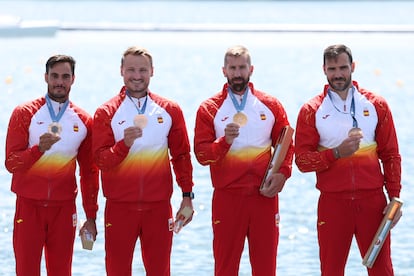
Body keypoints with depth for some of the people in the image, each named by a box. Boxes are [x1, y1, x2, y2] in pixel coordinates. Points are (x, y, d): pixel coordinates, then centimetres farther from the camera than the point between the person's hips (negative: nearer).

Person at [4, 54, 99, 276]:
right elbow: (11, 163, -6)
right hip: (29, 206, -2)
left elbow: (89, 172, 11)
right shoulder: (24, 114, -1)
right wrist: (39, 148, -24)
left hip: (63, 207, 2)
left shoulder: (83, 121, 6)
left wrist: (91, 216, 9)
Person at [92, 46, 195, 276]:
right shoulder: (106, 113, 1)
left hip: (158, 206, 1)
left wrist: (187, 196, 5)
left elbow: (181, 156, 9)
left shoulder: (170, 110, 6)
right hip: (120, 206, -1)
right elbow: (101, 160, -6)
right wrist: (125, 143, -23)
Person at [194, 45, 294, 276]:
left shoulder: (271, 105, 9)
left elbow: (286, 145, 11)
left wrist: (282, 173, -6)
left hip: (265, 196, 1)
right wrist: (225, 141, -20)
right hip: (227, 198, -1)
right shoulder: (210, 109, 4)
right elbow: (202, 154, -2)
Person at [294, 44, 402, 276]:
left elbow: (391, 155, 8)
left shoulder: (376, 105, 6)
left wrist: (394, 197, 1)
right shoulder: (312, 111, 3)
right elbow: (302, 160, -1)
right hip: (332, 202, 0)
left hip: (372, 200, 1)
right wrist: (337, 153, -15)